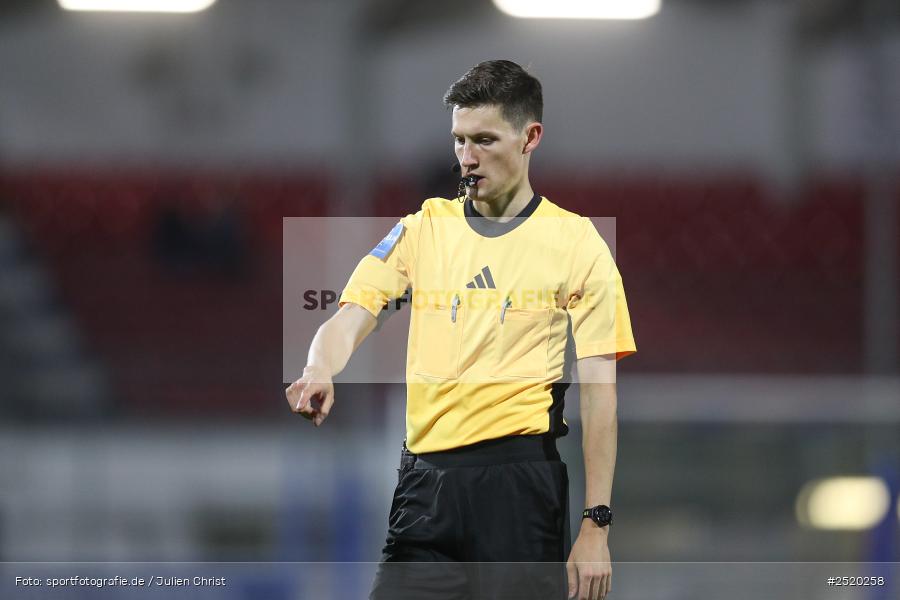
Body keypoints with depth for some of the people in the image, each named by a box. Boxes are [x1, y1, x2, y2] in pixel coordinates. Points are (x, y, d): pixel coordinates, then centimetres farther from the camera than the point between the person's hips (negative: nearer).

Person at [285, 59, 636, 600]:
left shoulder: (577, 243, 2)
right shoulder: (423, 229, 11)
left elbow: (598, 392, 0)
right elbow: (350, 319, 1)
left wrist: (596, 525, -5)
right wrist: (320, 375, -23)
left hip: (521, 483, -3)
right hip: (426, 479, 3)